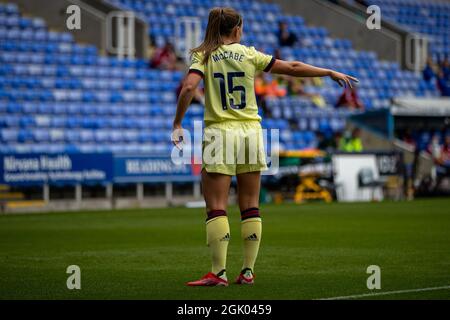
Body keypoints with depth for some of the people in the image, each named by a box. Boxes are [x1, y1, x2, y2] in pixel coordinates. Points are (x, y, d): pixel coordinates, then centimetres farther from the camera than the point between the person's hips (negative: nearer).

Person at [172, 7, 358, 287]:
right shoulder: (249, 54, 4)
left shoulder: (203, 56, 0)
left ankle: (219, 272, -8)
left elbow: (189, 88, -16)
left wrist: (177, 124, -8)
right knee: (251, 208, 8)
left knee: (216, 208, -2)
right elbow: (292, 68, 9)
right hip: (250, 132, 2)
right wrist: (331, 73, 19)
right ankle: (248, 271, 8)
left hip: (219, 134, -2)